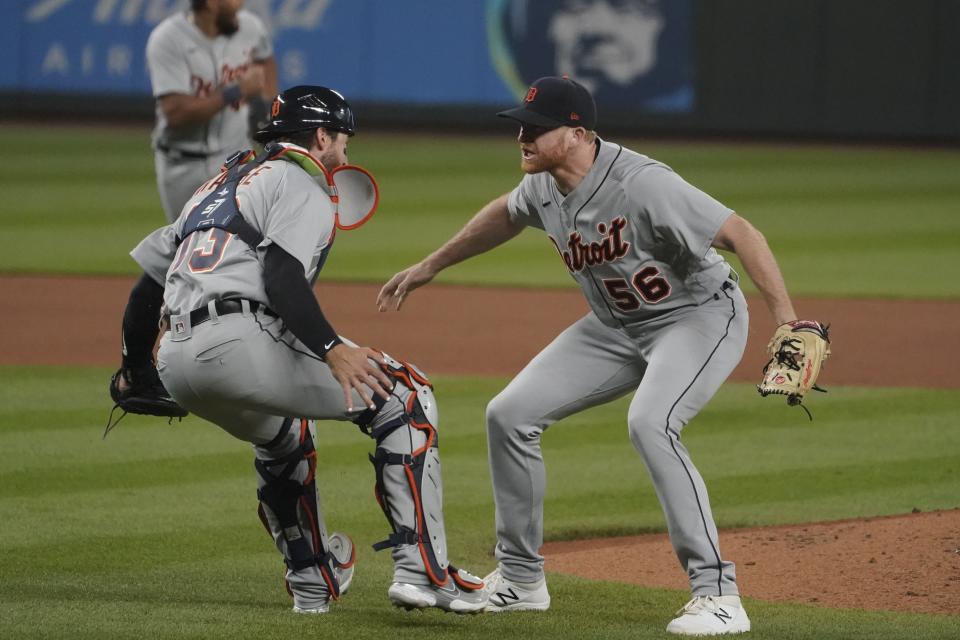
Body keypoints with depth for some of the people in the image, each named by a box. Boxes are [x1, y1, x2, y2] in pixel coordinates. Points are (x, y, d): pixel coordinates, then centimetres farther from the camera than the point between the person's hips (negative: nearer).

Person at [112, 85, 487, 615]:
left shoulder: (218, 185, 31)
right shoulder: (300, 184, 6)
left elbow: (146, 284, 29)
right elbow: (282, 278, -14)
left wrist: (135, 372, 42)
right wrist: (332, 350, -27)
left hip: (174, 363, 9)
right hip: (239, 339, -8)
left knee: (280, 437, 38)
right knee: (404, 398, 2)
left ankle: (312, 581, 38)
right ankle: (422, 570, -10)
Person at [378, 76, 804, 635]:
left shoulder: (642, 185, -32)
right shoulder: (543, 186, -7)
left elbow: (740, 233, -33)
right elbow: (506, 215, 18)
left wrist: (786, 320, -44)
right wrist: (430, 267, 26)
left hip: (700, 316, -9)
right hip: (616, 326, 9)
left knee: (650, 425, -34)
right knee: (510, 414, 3)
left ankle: (717, 593, -28)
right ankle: (520, 578, 18)